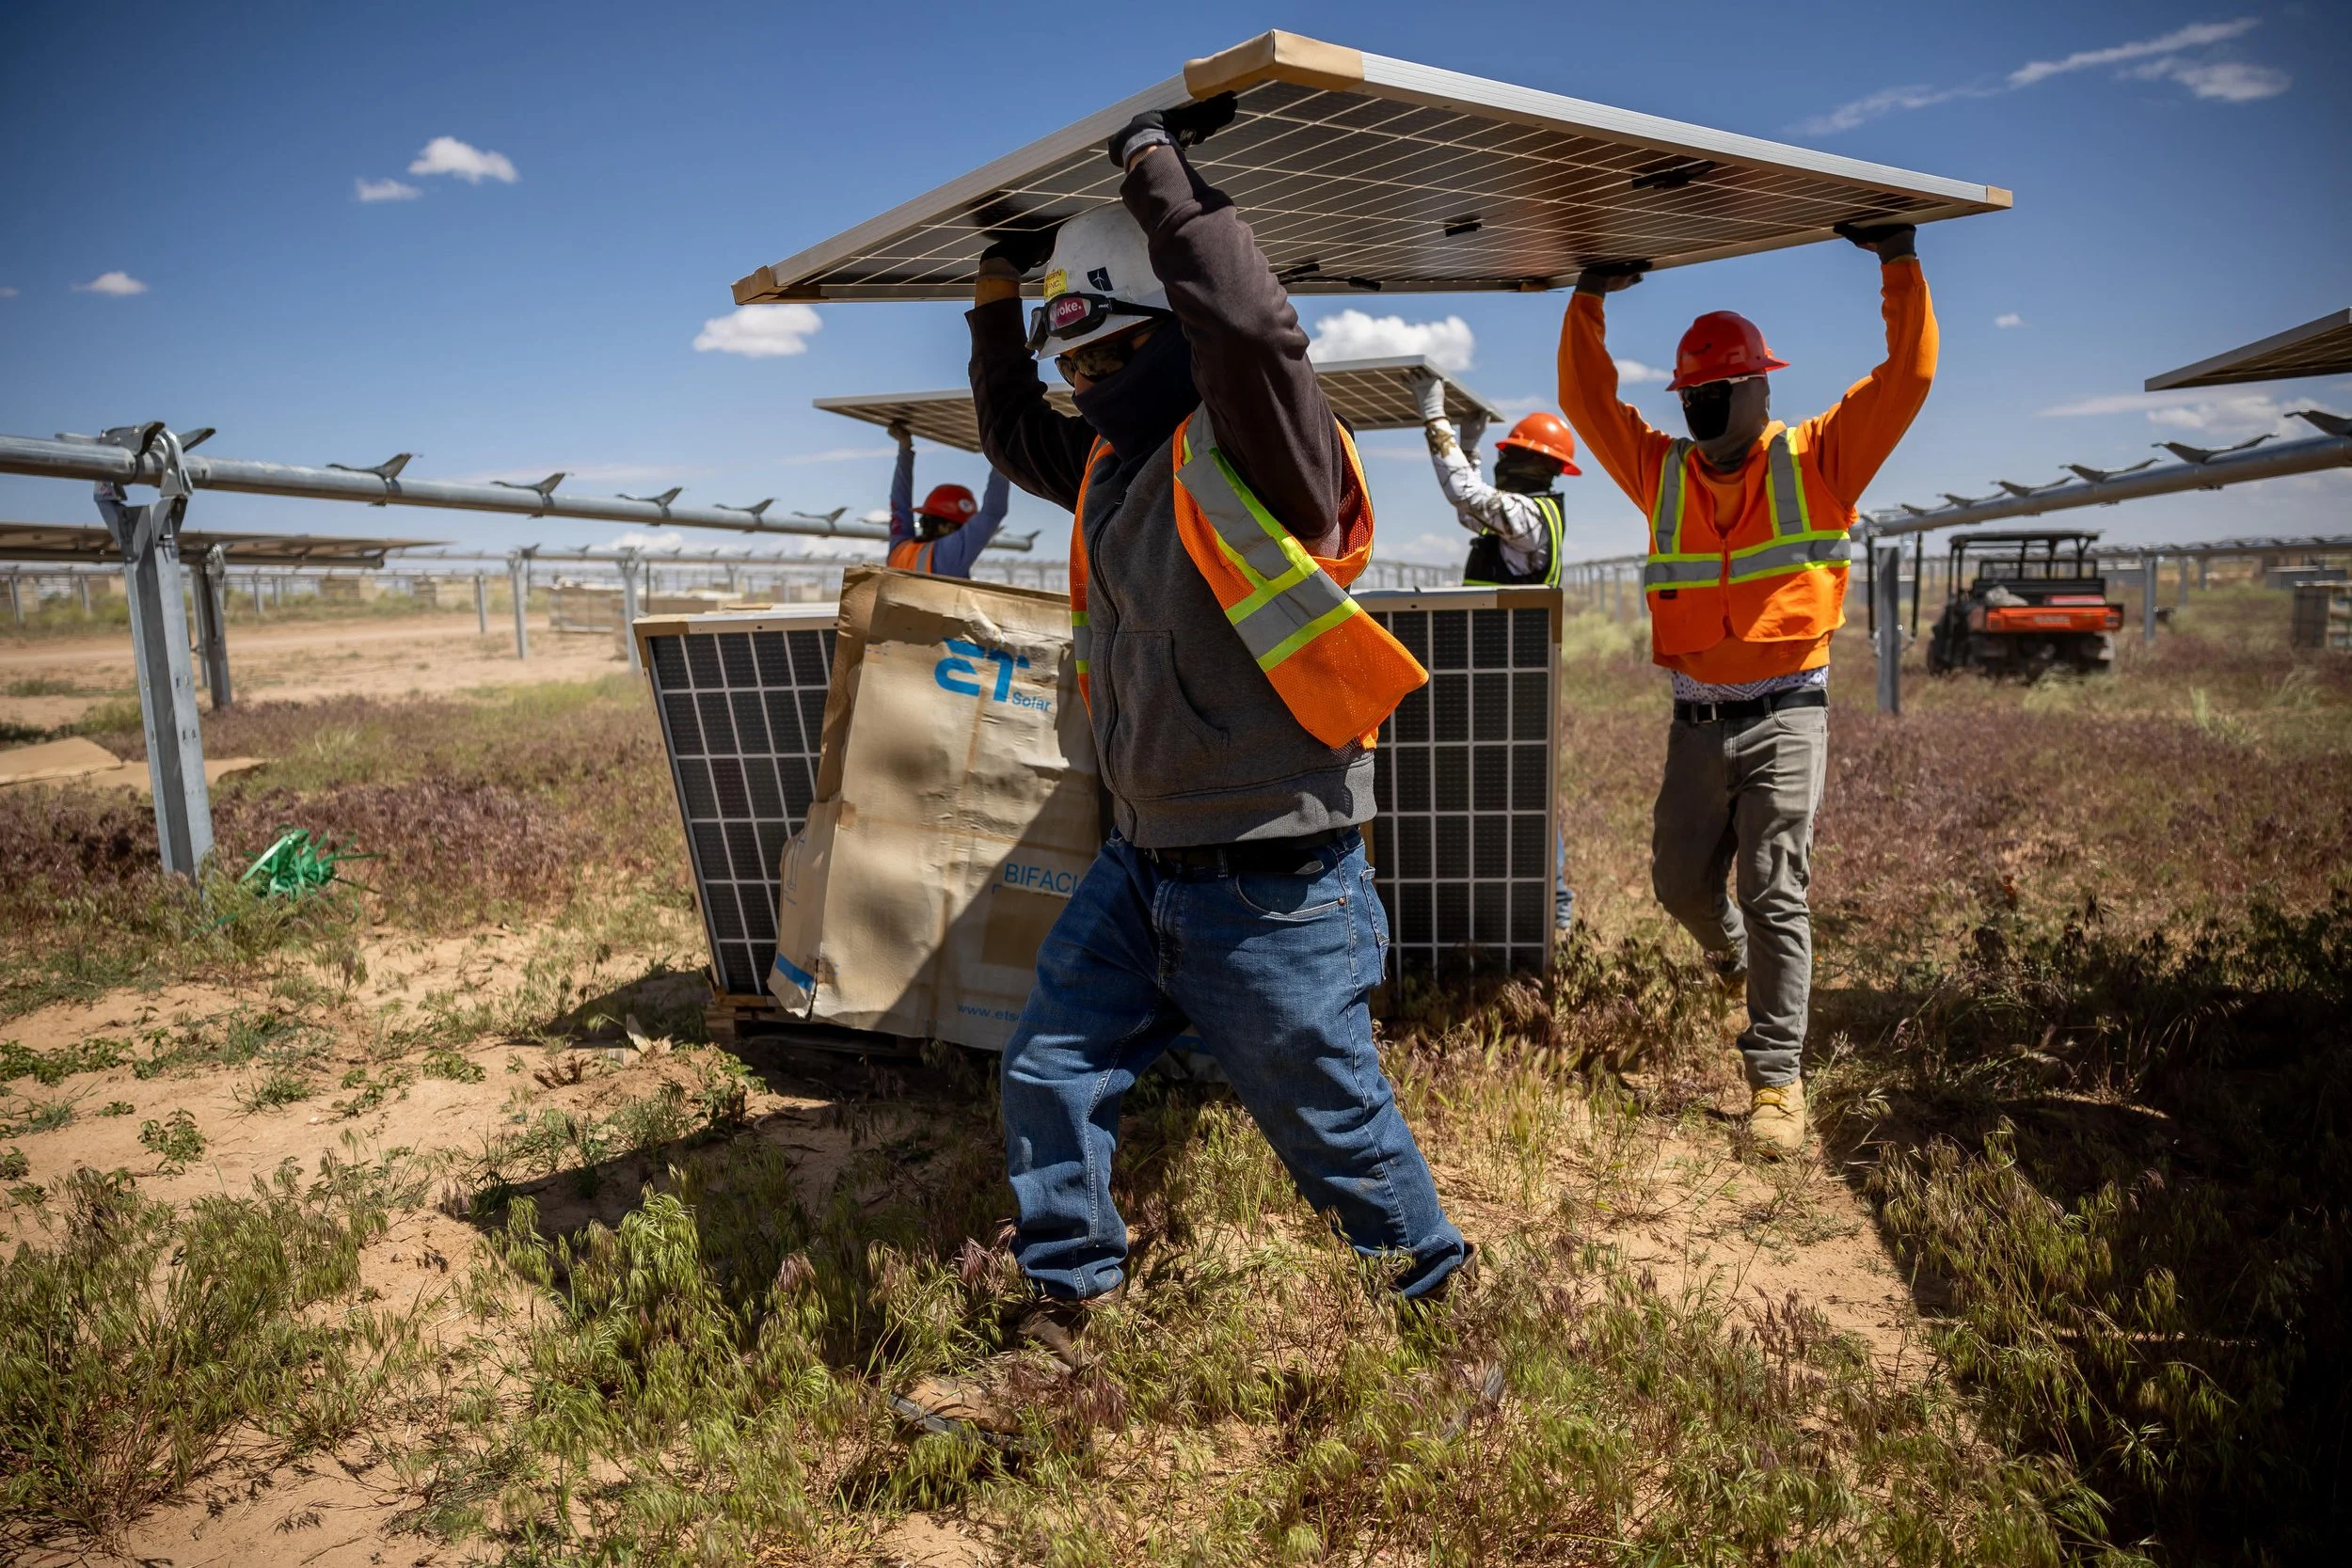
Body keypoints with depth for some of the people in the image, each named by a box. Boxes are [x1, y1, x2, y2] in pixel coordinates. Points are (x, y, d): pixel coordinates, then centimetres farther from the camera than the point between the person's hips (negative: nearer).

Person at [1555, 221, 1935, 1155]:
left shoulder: (1817, 462, 4)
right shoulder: (1661, 472, 11)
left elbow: (1907, 377, -1)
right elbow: (1586, 400, 11)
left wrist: (1899, 261, -4)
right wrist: (1590, 299, 7)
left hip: (1785, 714, -3)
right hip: (1696, 717, 4)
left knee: (1775, 893, -8)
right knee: (1679, 881, 11)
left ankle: (1776, 1076, -1)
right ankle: (1730, 951, 47)